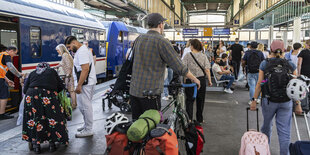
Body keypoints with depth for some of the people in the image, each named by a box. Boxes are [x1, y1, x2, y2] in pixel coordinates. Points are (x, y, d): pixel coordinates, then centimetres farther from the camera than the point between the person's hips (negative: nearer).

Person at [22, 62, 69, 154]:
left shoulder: (32, 73, 26)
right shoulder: (52, 71, 23)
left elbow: (25, 89, 17)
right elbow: (61, 87, 19)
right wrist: (54, 91, 36)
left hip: (31, 96, 2)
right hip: (48, 96, -2)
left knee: (33, 120, 12)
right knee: (52, 119, 10)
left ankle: (36, 145, 15)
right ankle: (52, 143, 13)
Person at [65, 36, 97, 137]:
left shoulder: (82, 52, -16)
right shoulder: (83, 49, 19)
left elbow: (85, 69, -24)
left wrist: (79, 85, -23)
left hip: (85, 83, -11)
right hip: (88, 83, 11)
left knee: (85, 106, -4)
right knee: (82, 105, 18)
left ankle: (88, 130, 6)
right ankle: (87, 125, 30)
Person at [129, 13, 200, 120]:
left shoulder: (139, 39, 7)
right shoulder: (161, 41, -12)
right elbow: (179, 67, -12)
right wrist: (194, 79, 3)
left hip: (134, 90, 7)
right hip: (151, 92, -6)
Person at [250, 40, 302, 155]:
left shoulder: (264, 64, -5)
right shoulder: (291, 65, -1)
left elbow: (259, 84, -6)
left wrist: (254, 100, 0)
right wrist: (297, 104, 6)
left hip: (269, 101, 0)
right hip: (286, 102, 0)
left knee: (267, 124, 21)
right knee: (284, 131, 6)